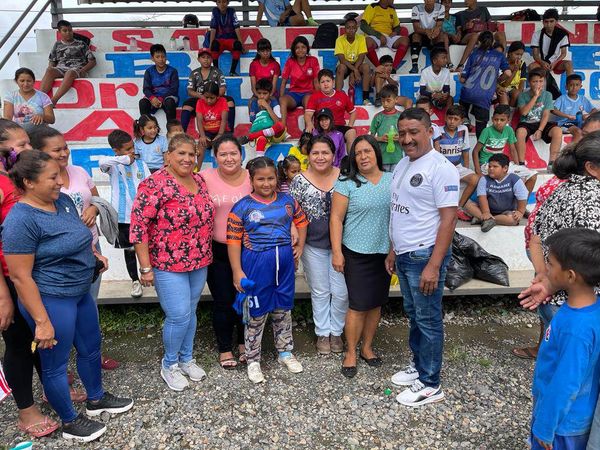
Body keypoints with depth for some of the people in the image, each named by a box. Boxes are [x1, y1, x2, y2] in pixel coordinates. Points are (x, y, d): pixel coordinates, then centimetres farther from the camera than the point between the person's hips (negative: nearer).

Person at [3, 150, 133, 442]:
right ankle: (70, 423, 31)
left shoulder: (63, 200, 1)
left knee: (91, 347, 22)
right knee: (56, 363, 12)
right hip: (50, 300, -8)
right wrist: (42, 321, -20)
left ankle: (96, 399, 45)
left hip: (80, 292, 8)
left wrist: (94, 253, 2)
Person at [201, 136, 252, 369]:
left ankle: (243, 343, 36)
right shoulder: (205, 178, -7)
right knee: (223, 302, 8)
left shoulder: (252, 178, -2)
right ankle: (225, 348, 28)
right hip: (216, 251, -1)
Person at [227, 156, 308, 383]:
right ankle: (253, 361, 25)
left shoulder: (287, 200, 3)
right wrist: (237, 271, -12)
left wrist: (300, 246, 11)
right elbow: (233, 241, -9)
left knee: (283, 309, 18)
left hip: (284, 262, 4)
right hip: (256, 264, -4)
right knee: (256, 313, 8)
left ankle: (285, 352, 37)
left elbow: (301, 220, 19)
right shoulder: (243, 207, -9)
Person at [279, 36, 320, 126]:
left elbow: (316, 81, 2)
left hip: (308, 93, -1)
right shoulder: (290, 62, 4)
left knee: (308, 99, -38)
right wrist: (281, 97, -10)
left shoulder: (313, 60, 2)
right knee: (283, 100, -33)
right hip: (293, 93, 1)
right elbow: (283, 82, 4)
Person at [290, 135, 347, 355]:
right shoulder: (300, 180, -5)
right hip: (313, 246, 0)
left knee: (340, 292, 5)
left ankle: (336, 332, 27)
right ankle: (322, 333, 29)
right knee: (320, 292, 12)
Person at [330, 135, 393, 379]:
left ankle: (367, 347, 31)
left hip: (385, 253, 4)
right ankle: (351, 353, 17)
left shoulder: (392, 181, 5)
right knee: (358, 305, -1)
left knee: (376, 303, 12)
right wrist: (336, 252, -11)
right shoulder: (347, 183, -5)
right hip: (357, 254, -3)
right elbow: (336, 218, -6)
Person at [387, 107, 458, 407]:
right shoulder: (402, 165, 11)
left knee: (428, 319, 3)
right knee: (413, 314, 19)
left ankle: (430, 385, 18)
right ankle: (418, 365, 37)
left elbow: (449, 218, -18)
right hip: (404, 255, 8)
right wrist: (393, 251, 17)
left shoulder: (440, 168, -15)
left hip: (425, 255, -8)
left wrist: (434, 265, -22)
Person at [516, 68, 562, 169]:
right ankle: (521, 163, -29)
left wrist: (540, 130, -18)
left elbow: (546, 115, -3)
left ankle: (552, 162, -22)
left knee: (558, 131, -27)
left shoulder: (547, 95, 5)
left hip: (542, 123, 2)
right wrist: (535, 96, -13)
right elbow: (523, 112, -13)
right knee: (520, 131, -36)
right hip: (526, 123, -1)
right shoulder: (523, 95, 3)